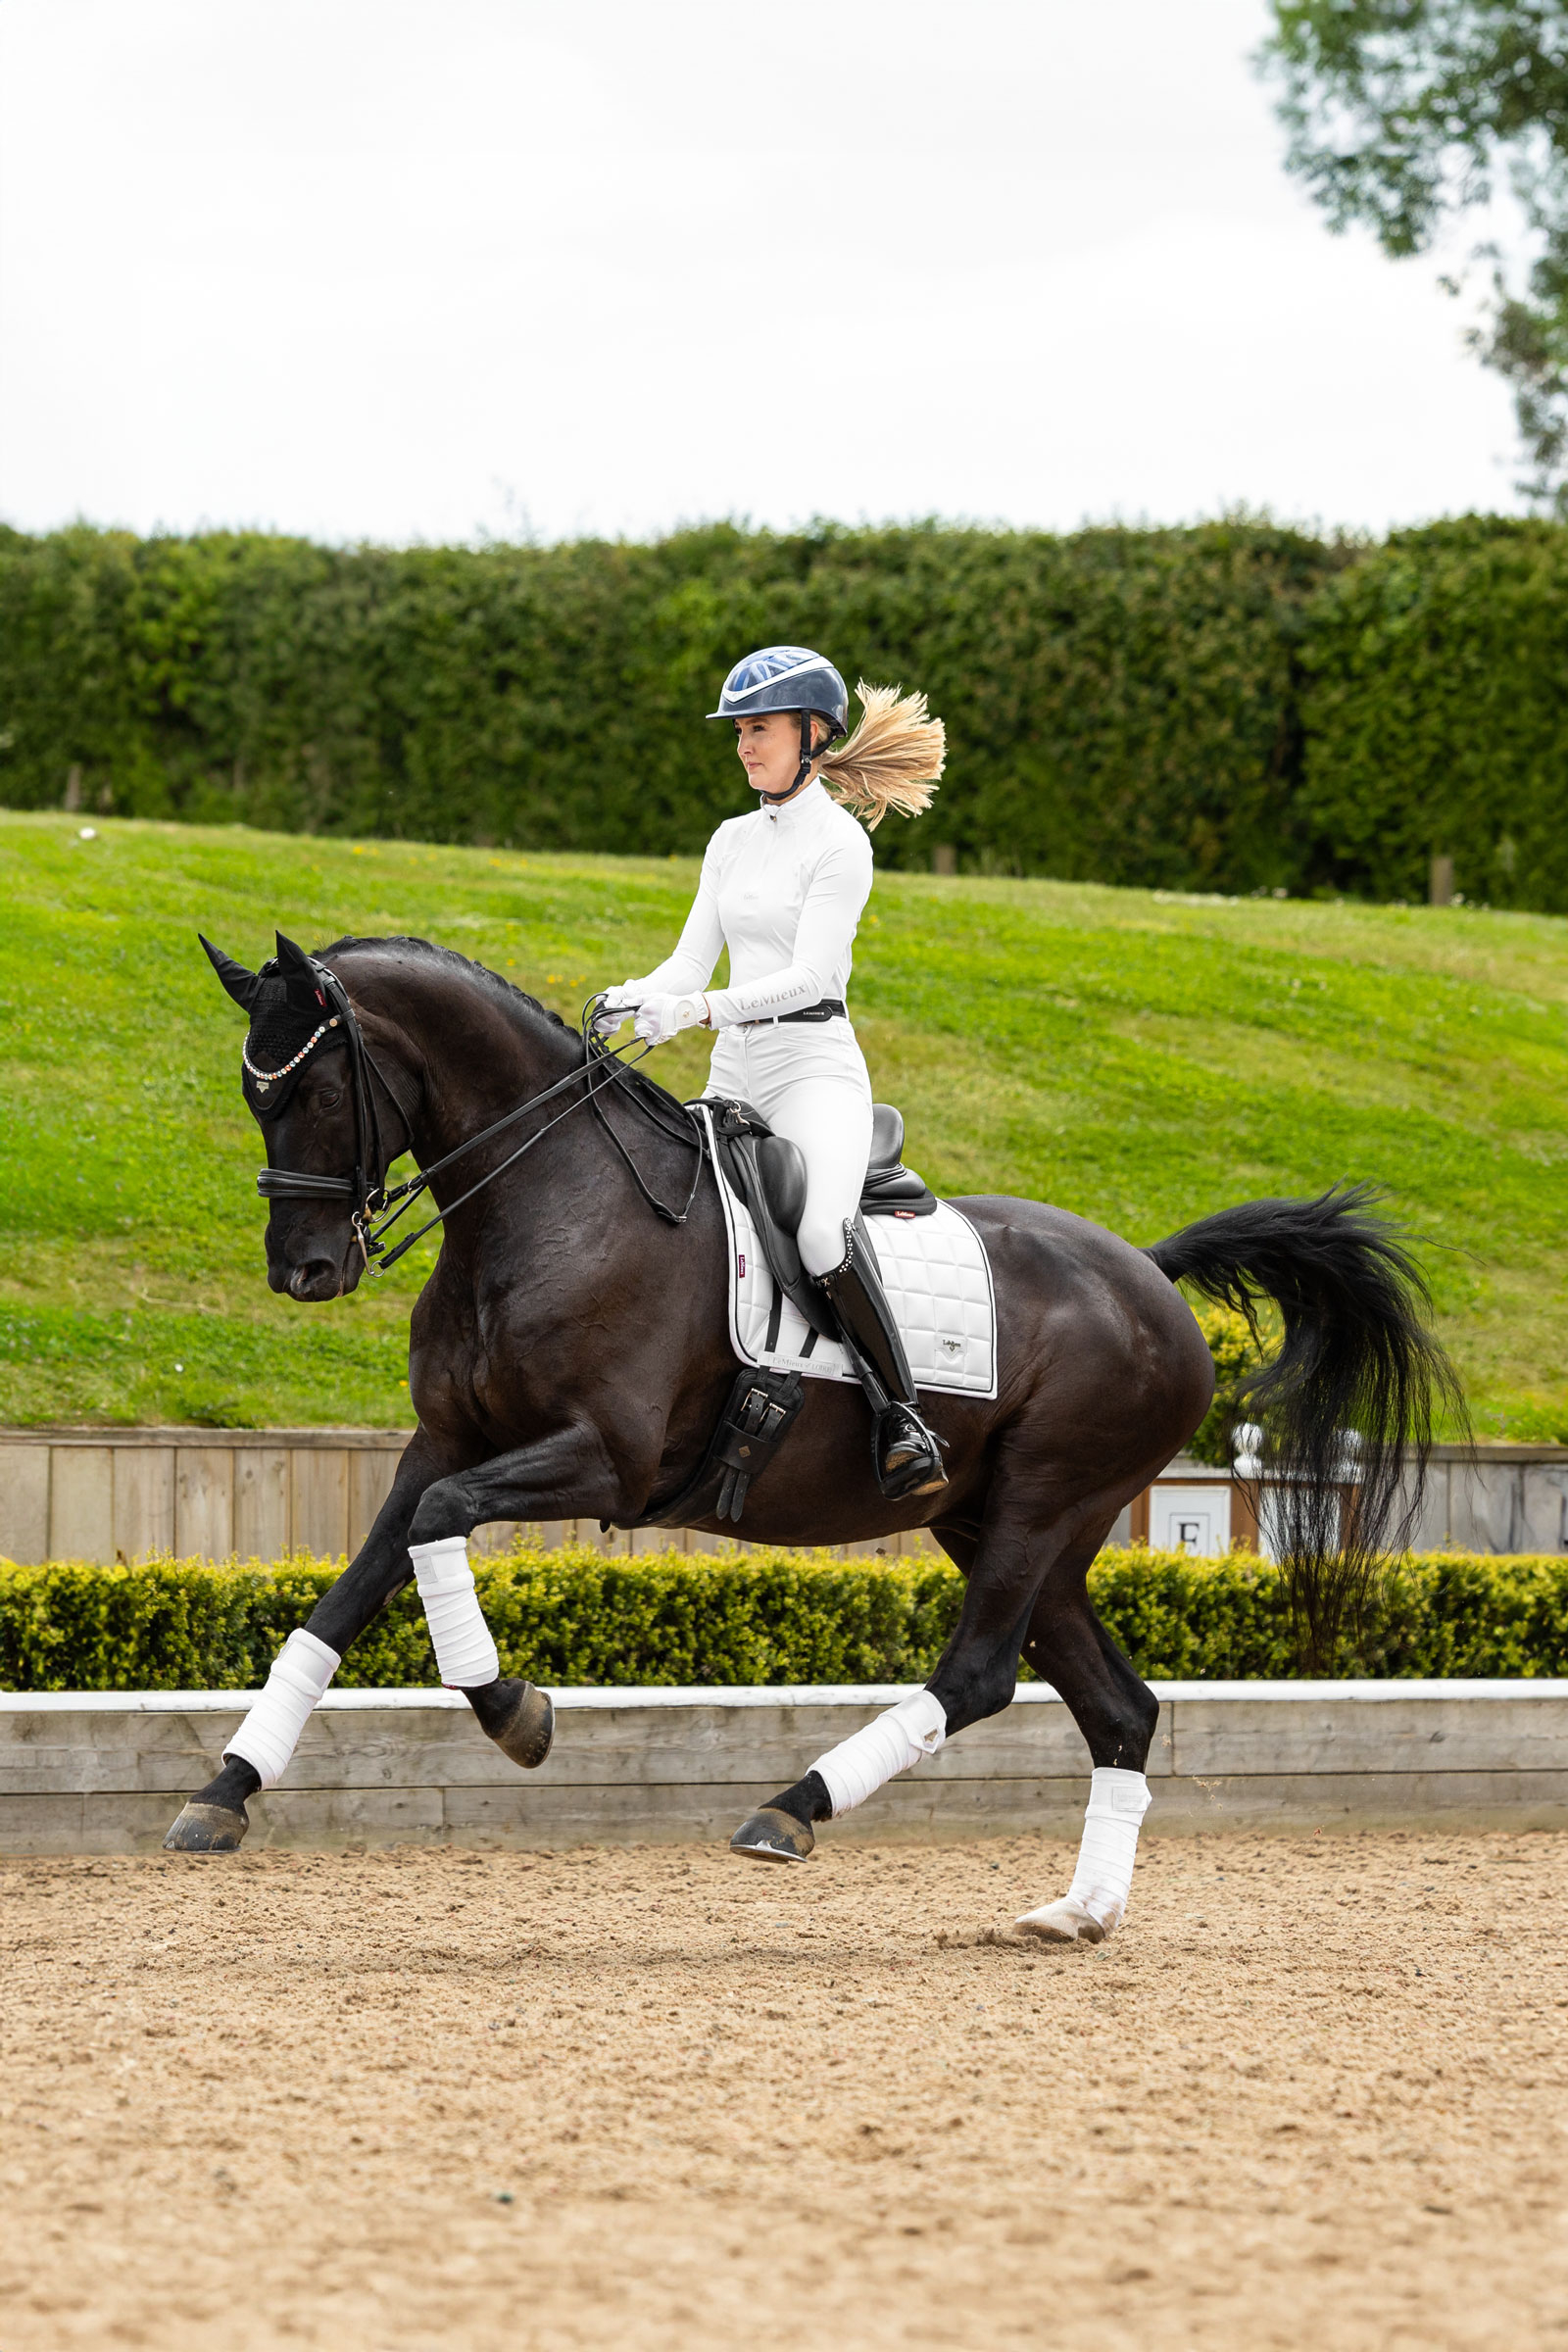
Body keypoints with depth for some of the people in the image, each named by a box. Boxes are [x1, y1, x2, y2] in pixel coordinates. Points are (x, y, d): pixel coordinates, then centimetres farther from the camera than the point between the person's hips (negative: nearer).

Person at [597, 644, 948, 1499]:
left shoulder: (839, 842, -7)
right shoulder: (733, 840, 15)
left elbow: (809, 975, -16)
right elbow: (692, 960, 11)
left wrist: (698, 1010, -28)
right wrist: (632, 999, -11)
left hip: (813, 1067, -8)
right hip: (734, 1076, 8)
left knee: (823, 1233, -33)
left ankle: (903, 1419, -25)